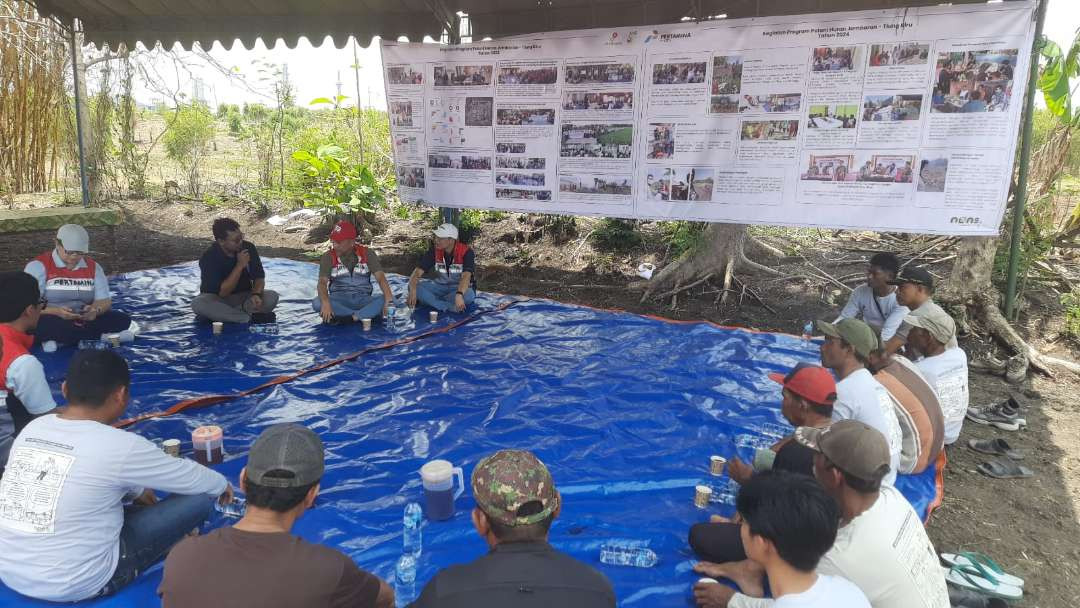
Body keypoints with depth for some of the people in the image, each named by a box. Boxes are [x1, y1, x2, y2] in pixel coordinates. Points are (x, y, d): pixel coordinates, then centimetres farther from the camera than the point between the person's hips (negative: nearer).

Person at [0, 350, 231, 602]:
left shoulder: (33, 428, -1)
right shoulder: (118, 446, -20)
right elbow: (189, 476, -4)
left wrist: (134, 492, 26)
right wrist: (222, 485, 16)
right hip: (73, 586, -7)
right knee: (199, 498, -2)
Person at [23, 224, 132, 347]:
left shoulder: (93, 267, 10)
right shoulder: (39, 266, -4)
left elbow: (104, 300, 5)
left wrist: (95, 310, -19)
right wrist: (56, 312, -28)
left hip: (85, 321, 4)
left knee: (122, 320, -20)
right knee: (41, 325, -39)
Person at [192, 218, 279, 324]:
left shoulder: (248, 248, -10)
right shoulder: (209, 258, -19)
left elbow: (259, 277, -4)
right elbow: (222, 293, -24)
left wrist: (256, 294, -27)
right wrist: (240, 265, -30)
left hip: (244, 297, 2)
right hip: (218, 299, -2)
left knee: (272, 297, -25)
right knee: (198, 303, -35)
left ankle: (224, 314, -24)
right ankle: (250, 318, -34)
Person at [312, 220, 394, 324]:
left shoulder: (367, 254, -1)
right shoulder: (328, 257, -2)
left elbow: (380, 277, -12)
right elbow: (322, 282, -14)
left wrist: (389, 297, -31)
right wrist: (326, 302, -36)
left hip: (363, 300, 0)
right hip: (339, 301, 0)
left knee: (385, 300, -28)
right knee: (317, 303, -31)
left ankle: (342, 318, -30)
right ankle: (364, 316, -28)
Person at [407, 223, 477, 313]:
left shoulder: (466, 252, -21)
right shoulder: (435, 250, -9)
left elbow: (466, 276, -36)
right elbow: (418, 272, -14)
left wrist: (459, 295, -55)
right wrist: (413, 290, -34)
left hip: (461, 288, -4)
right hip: (441, 286, 4)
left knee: (468, 295, -40)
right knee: (414, 287, -21)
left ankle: (431, 300, -21)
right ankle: (450, 307, -29)